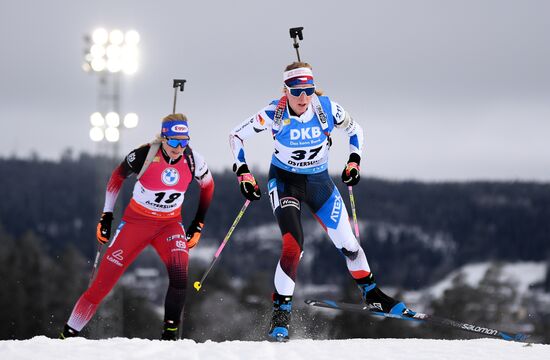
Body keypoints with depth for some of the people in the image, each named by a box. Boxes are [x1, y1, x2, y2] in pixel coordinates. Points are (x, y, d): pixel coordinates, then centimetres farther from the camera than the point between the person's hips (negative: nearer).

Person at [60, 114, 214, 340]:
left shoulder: (192, 160, -13)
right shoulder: (145, 155, -21)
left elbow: (208, 186, 8)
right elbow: (118, 176, -2)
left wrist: (198, 224, 7)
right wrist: (106, 216, 0)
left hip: (170, 224, 2)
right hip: (136, 221, -2)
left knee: (179, 272, -27)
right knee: (103, 282, -5)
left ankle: (170, 334, -16)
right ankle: (69, 334, 7)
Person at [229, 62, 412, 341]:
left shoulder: (327, 109, -16)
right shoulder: (274, 114, -21)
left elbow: (354, 130, 5)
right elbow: (236, 136, -8)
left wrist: (354, 161, -6)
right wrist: (243, 173, -15)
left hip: (319, 182, 3)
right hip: (285, 181, -3)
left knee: (347, 243, 5)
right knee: (293, 245, -23)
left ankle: (372, 295, 27)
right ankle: (281, 313, -14)